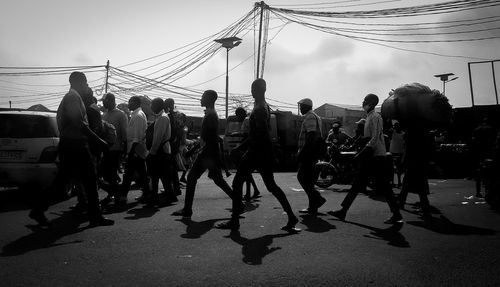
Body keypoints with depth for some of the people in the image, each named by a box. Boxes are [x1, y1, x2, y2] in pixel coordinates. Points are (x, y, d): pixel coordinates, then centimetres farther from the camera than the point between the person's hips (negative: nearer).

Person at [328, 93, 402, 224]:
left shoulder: (375, 116, -11)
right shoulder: (369, 116, 16)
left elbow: (375, 139, -20)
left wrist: (362, 153, -22)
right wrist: (362, 152, 17)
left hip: (377, 156, -10)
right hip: (370, 156, 10)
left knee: (384, 186, -4)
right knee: (357, 183, 8)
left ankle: (397, 215, 7)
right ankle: (343, 211, 12)